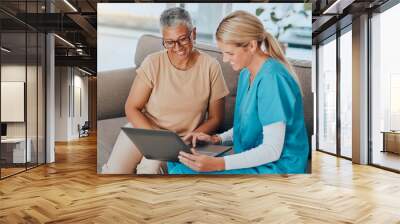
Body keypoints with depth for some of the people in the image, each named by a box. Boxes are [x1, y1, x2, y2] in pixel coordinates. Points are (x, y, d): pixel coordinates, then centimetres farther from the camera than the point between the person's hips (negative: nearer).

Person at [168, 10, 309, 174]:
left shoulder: (272, 79, -22)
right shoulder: (246, 74, 6)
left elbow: (272, 150, -23)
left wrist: (218, 164, -28)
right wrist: (216, 139, 0)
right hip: (253, 159, 8)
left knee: (184, 171, -19)